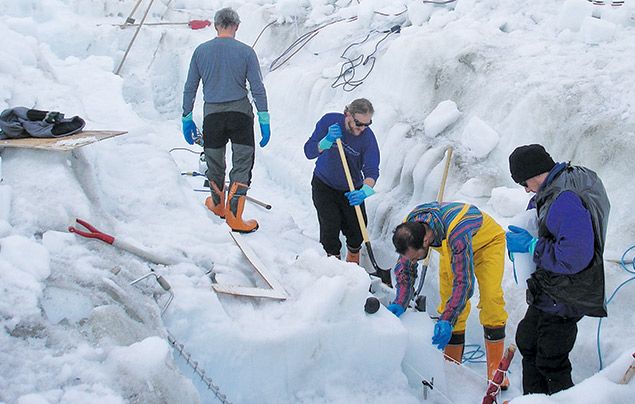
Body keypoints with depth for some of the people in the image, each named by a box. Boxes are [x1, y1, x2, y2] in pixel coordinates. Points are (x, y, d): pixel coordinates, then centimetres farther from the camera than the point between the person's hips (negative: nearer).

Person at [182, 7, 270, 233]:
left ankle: (218, 204, 38)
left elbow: (190, 88, 6)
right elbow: (258, 89, -5)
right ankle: (234, 216, -1)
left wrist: (187, 118, 14)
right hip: (240, 113, -2)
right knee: (242, 165, 3)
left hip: (212, 115, 2)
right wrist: (264, 121, -1)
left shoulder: (201, 51, 2)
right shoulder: (245, 51, -4)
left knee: (214, 164, 17)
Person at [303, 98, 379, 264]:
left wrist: (365, 191, -45)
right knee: (330, 226, -12)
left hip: (352, 190, 1)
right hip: (324, 185, -1)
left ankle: (353, 262, 31)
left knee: (357, 229, 1)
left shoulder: (368, 136, -19)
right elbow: (309, 152, -19)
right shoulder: (329, 120, -18)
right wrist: (327, 141, -38)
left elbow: (372, 169, -26)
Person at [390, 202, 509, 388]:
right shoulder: (408, 229, -27)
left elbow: (464, 282, -41)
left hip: (488, 241, -5)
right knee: (448, 299, -5)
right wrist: (400, 303, -28)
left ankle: (495, 368, -6)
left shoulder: (457, 232, -46)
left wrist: (447, 320, -46)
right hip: (451, 247, 5)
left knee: (491, 299, -18)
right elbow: (404, 268, -14)